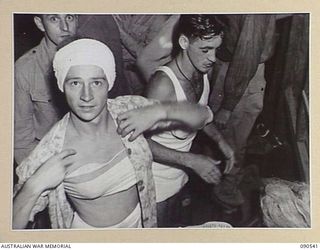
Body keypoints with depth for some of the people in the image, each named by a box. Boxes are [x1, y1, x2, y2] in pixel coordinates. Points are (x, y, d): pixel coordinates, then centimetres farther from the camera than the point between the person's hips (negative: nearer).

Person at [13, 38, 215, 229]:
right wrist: (34, 186, -38)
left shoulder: (128, 109, -18)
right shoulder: (52, 151, -26)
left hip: (142, 222, 3)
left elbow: (204, 115, -11)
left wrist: (160, 111, -28)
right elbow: (13, 225, -21)